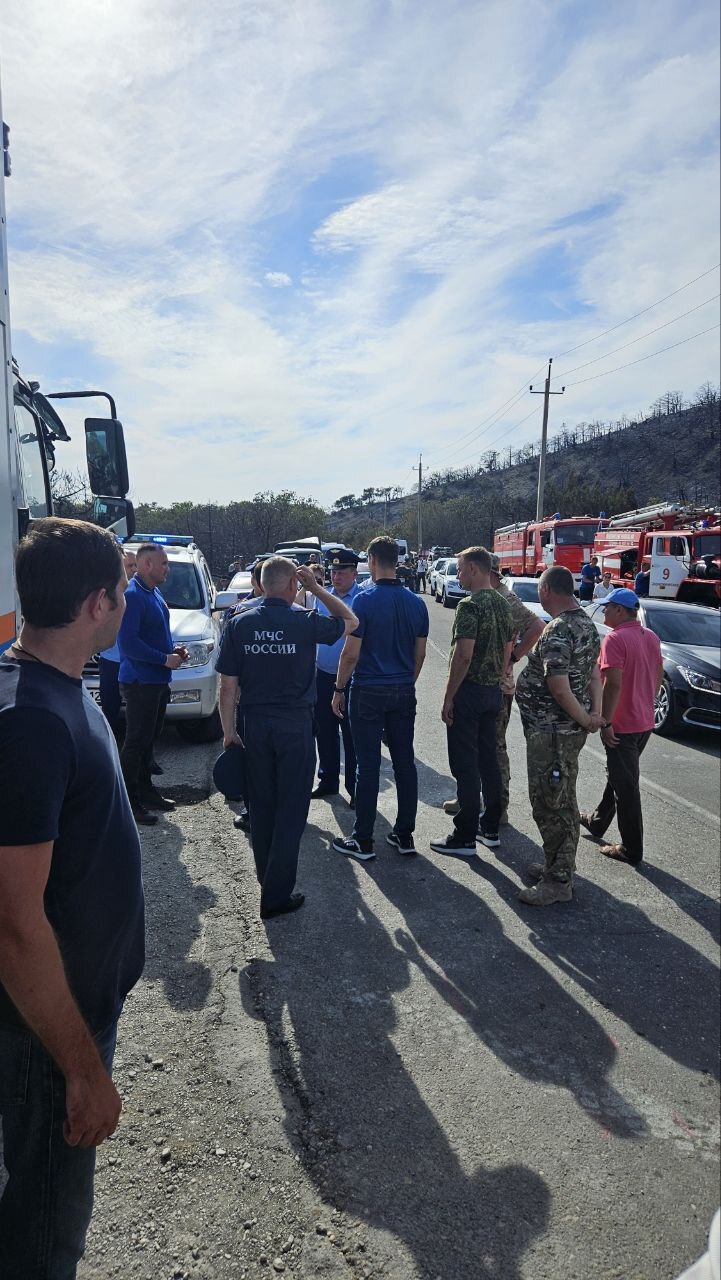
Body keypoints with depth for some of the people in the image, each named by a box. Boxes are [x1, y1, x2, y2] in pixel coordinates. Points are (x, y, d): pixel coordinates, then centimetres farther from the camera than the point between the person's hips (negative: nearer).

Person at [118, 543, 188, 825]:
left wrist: (173, 648, 7)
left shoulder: (154, 593, 14)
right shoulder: (132, 595, -17)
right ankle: (129, 801, 3)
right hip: (140, 682, -10)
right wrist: (165, 659, -20)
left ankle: (145, 791, 29)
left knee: (148, 738, 17)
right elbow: (128, 643, -24)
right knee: (136, 742, -4)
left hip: (157, 680, 10)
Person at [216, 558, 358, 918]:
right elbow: (350, 621, 7)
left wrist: (229, 731, 6)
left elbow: (228, 687, -3)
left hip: (255, 725, 4)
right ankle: (276, 895, 8)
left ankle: (266, 874, 37)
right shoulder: (305, 622, -12)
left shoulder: (239, 625, -4)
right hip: (295, 726, -3)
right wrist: (316, 587, 5)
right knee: (291, 808, 5)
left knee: (261, 804, 19)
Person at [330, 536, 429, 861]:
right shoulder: (416, 603, 4)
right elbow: (419, 654, 9)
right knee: (405, 763, 11)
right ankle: (404, 834, 19)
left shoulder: (365, 600, -13)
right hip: (404, 692, 5)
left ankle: (362, 841, 9)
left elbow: (351, 654, -14)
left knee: (368, 766, 1)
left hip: (368, 692, -5)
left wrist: (339, 689, -2)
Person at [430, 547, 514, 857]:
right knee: (489, 760, 15)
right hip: (493, 692, 9)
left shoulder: (470, 605, -17)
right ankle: (491, 829, 25)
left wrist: (448, 698, -16)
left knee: (465, 766, -2)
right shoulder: (503, 604, 10)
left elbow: (463, 656, -22)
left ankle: (465, 837, 4)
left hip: (469, 692, -8)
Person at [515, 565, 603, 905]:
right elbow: (594, 673, 13)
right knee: (562, 801, 20)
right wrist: (595, 712, 3)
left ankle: (559, 882, 8)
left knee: (550, 804, -1)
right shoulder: (586, 623, 10)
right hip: (570, 728, 10)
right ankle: (559, 865, 33)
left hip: (551, 732, -10)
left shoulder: (558, 630, -22)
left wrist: (585, 719, -12)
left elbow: (559, 688, -26)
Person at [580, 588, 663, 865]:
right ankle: (598, 822, 38)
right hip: (645, 722, 9)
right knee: (619, 776, 22)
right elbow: (658, 676, 15)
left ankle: (632, 850, 8)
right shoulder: (651, 637, 7)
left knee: (625, 785, 0)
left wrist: (605, 722, -20)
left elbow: (613, 684, -25)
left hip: (622, 725, -9)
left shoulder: (615, 639, -19)